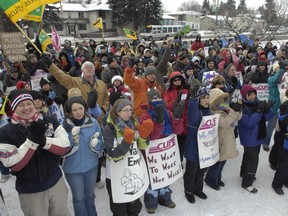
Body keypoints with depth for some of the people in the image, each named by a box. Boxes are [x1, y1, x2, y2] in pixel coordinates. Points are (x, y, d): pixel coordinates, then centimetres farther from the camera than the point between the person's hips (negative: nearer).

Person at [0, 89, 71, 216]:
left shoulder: (49, 122, -8)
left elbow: (65, 146, -11)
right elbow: (13, 165, -16)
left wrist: (43, 140, -27)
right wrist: (32, 140, -27)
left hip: (56, 182, 2)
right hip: (29, 191, -2)